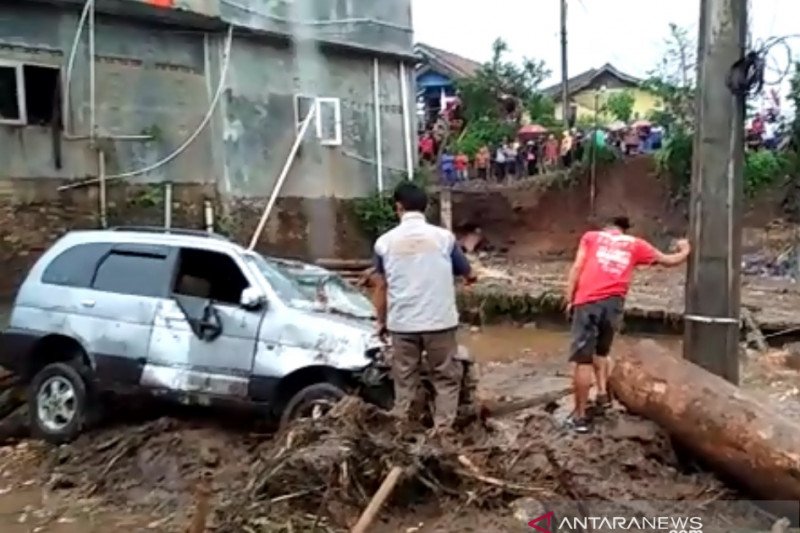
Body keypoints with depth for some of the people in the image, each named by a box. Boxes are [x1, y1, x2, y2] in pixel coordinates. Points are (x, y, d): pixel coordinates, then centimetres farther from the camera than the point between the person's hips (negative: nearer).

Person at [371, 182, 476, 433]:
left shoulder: (385, 241, 0)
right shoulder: (443, 236, -2)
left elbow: (381, 287, 5)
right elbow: (468, 274, 11)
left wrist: (382, 321, 18)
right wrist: (469, 275, 34)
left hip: (401, 323, 1)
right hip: (440, 321, -1)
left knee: (405, 381, 12)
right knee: (446, 378, 10)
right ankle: (443, 430, 7)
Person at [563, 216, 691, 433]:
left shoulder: (591, 236, 17)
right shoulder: (636, 244, 20)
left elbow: (577, 267, 5)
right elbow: (668, 260, 29)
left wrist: (569, 299, 5)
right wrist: (685, 250, 49)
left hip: (588, 302, -3)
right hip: (613, 303, 3)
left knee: (582, 359, -2)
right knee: (600, 351, 27)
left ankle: (580, 416, 0)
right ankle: (603, 393, 13)